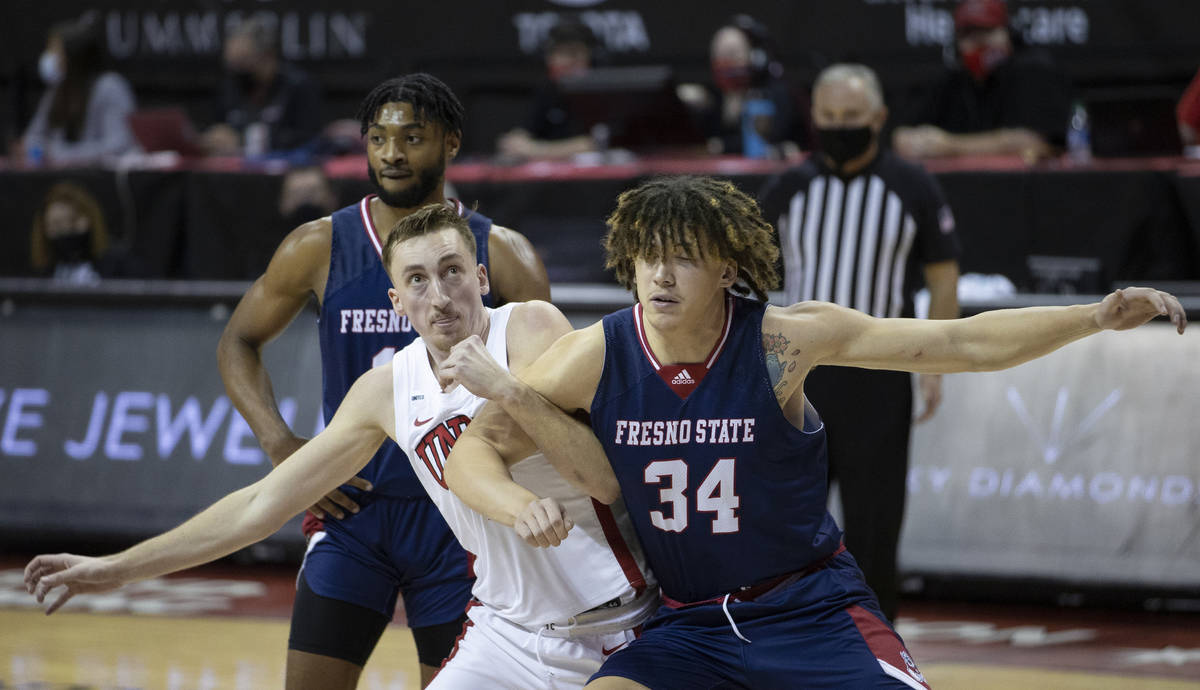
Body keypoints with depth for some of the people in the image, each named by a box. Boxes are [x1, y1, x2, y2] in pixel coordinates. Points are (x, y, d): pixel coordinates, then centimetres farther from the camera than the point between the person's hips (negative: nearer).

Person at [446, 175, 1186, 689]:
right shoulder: (594, 358, -13)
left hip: (810, 604, -2)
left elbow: (964, 343, -16)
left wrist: (1097, 317, -26)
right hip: (687, 621, 2)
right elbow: (475, 448, -3)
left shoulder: (781, 340, -17)